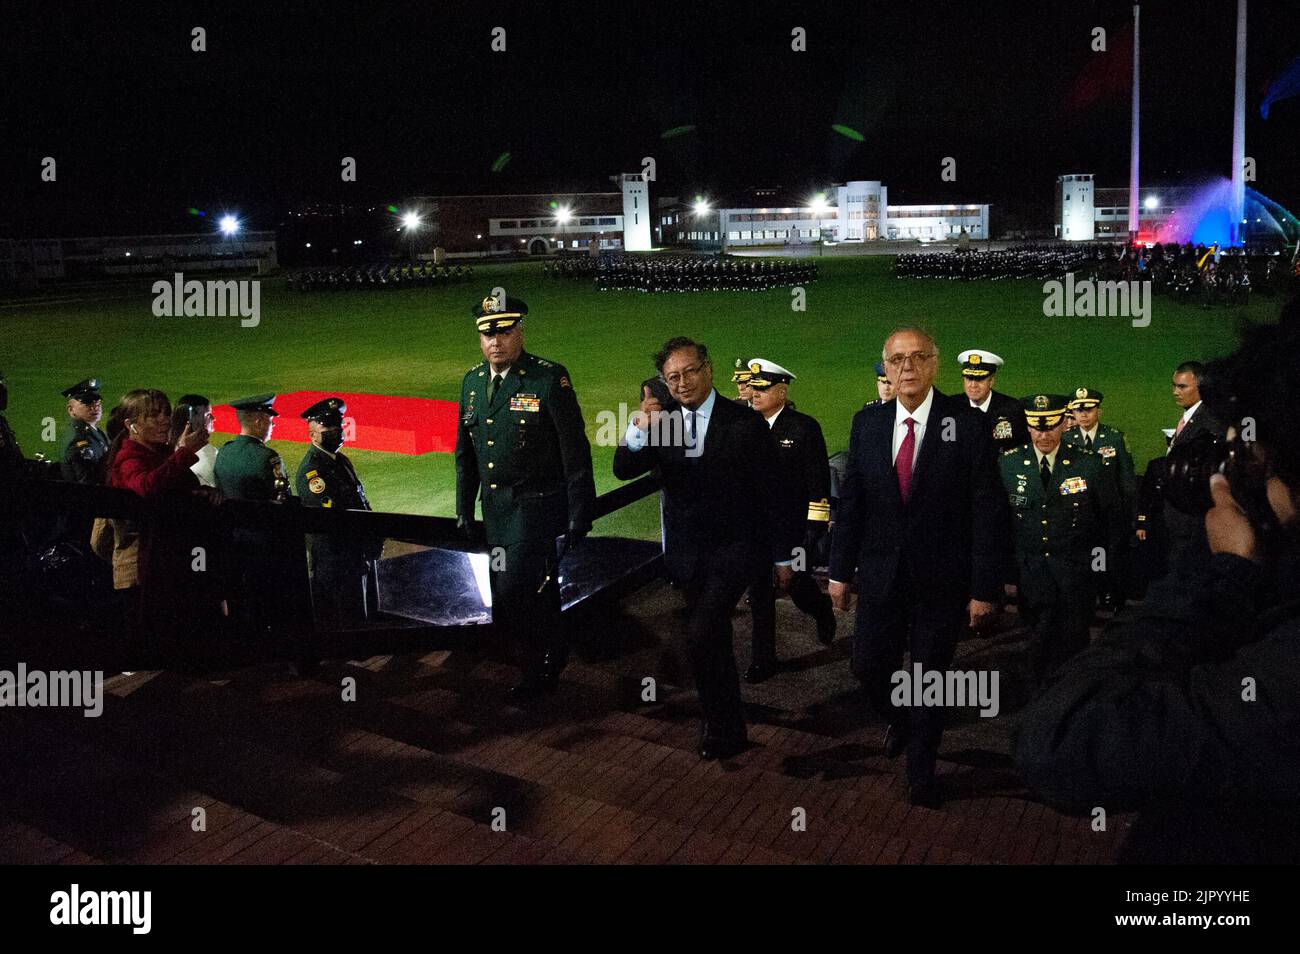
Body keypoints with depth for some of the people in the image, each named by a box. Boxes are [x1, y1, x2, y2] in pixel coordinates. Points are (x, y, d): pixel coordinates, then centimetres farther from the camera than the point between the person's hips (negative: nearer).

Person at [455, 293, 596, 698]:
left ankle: (542, 664, 11)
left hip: (535, 505, -6)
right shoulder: (472, 381, 9)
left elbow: (575, 451, -10)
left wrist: (579, 514, -11)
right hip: (495, 509, 6)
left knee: (512, 592, -12)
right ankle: (552, 655, 34)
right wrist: (464, 509, 16)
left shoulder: (550, 377, -11)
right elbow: (465, 453, 17)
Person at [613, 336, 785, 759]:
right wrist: (640, 429, -30)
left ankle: (721, 730, 1)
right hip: (686, 554, 4)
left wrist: (781, 557, -1)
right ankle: (728, 727, 34)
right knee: (714, 643, 17)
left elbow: (771, 494, -4)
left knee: (700, 635, -17)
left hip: (733, 550, -4)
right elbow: (624, 470, -12)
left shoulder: (745, 423, -8)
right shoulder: (660, 422, 1)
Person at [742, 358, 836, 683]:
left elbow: (819, 480, -10)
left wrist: (816, 526, -13)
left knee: (798, 587, 7)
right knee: (760, 594, 5)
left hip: (794, 529, -4)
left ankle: (823, 611, 41)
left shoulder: (804, 427, -10)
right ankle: (764, 659, 14)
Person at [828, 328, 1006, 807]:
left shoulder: (968, 424, -10)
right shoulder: (867, 422, 0)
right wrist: (840, 570, 4)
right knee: (869, 667, 11)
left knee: (930, 677, 10)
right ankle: (899, 722, 44)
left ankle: (921, 773, 30)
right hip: (881, 574, 3)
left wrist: (984, 587, -11)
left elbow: (987, 510, -10)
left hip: (942, 579, -3)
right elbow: (850, 501, 5)